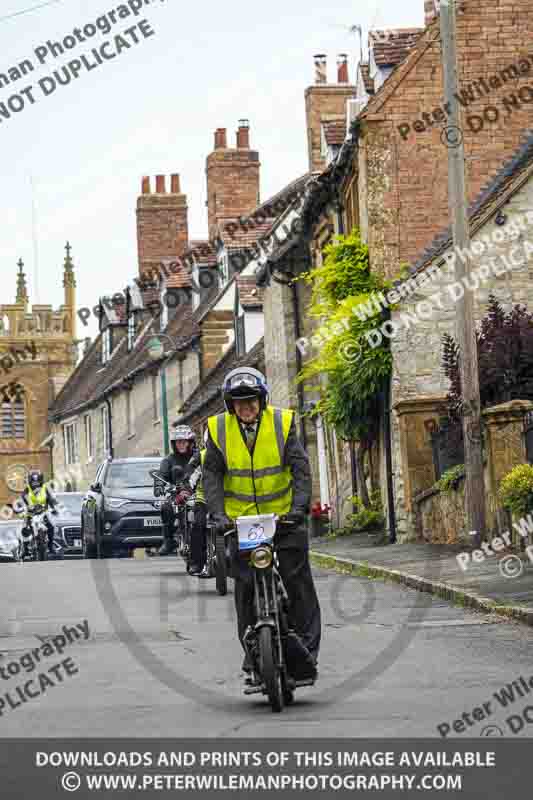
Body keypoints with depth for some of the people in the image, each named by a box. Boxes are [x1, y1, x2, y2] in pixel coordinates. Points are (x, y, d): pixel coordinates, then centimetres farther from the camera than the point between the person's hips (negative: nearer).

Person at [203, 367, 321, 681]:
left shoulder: (282, 423, -4)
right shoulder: (219, 429, -2)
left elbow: (301, 467, -7)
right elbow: (212, 474, -1)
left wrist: (299, 505, -20)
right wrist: (219, 514, -14)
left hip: (284, 514, -1)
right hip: (241, 519, 1)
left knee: (298, 580, -4)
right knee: (245, 586, -1)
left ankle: (307, 648, 1)